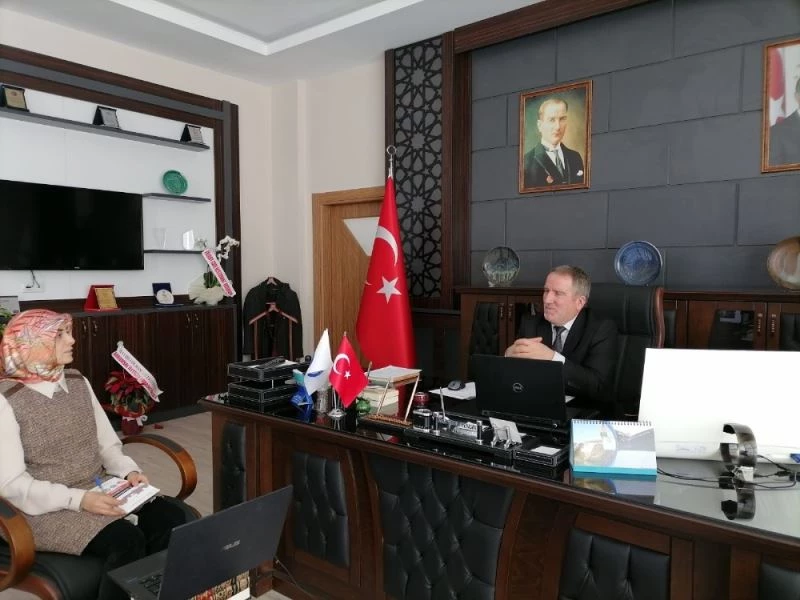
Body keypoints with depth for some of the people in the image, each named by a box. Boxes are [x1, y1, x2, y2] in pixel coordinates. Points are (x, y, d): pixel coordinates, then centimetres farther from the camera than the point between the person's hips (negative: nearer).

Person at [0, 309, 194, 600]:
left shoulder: (78, 382, 8)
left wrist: (129, 471, -8)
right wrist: (78, 499, -26)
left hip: (100, 491, 6)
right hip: (47, 508, -5)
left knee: (174, 516, -19)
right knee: (125, 540, -30)